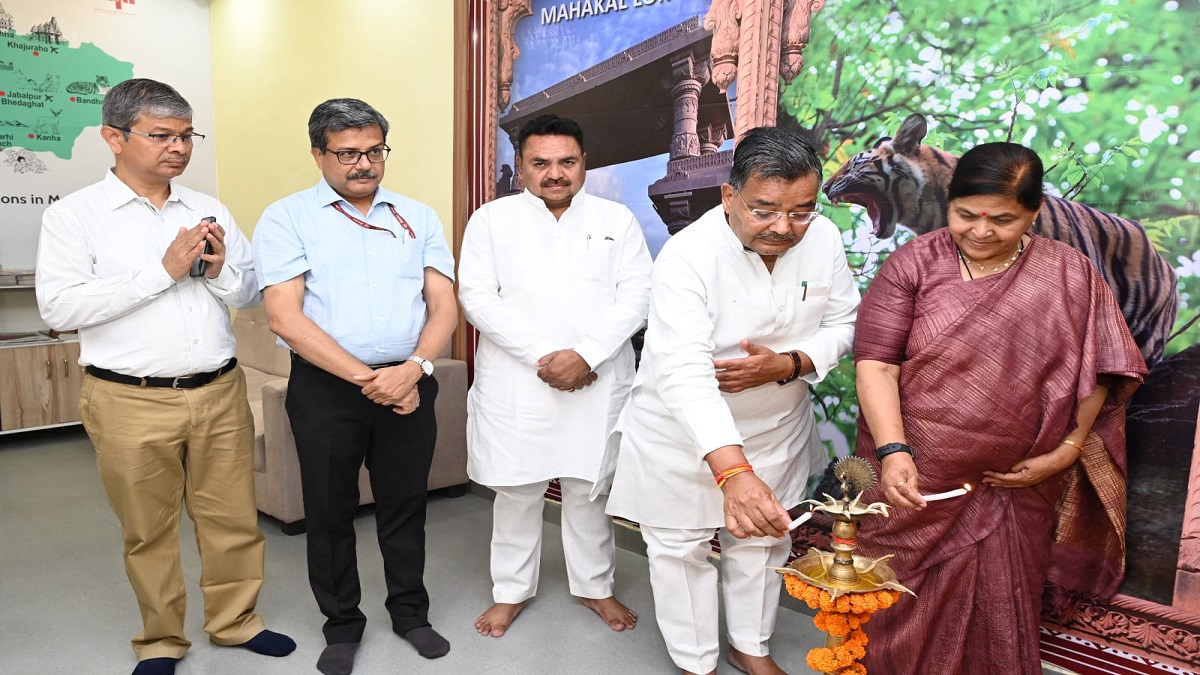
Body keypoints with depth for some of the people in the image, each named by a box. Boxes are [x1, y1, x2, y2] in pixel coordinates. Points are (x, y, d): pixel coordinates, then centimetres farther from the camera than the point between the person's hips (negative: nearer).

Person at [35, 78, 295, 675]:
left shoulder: (209, 211, 10)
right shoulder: (74, 215, -2)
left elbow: (250, 294, 12)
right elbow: (60, 307, -13)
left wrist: (221, 270, -10)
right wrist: (163, 270, -17)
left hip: (220, 393, 3)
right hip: (131, 402, -3)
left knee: (232, 516, 11)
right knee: (147, 529, 12)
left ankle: (235, 620, 32)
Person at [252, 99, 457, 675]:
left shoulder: (419, 217, 8)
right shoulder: (287, 217, -2)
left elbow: (444, 306, 3)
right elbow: (285, 317, -11)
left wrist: (411, 369, -15)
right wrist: (367, 379, -16)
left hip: (408, 384, 2)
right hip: (326, 387, -2)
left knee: (405, 506, 13)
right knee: (330, 512, 11)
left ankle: (410, 612, 34)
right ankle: (342, 625, 32)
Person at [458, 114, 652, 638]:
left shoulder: (617, 219, 7)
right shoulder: (492, 219, 3)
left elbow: (636, 295, -2)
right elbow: (478, 298, -5)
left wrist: (586, 355, -15)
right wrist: (543, 356, -14)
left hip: (598, 381, 1)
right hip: (516, 382, 0)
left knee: (591, 487, 11)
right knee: (516, 490, 9)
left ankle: (594, 585, 32)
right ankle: (511, 590, 29)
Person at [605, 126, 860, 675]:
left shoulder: (823, 238, -13)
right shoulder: (688, 255, -30)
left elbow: (842, 323, -2)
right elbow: (685, 373, -39)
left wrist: (788, 363, -23)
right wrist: (732, 471, -52)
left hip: (776, 427, 5)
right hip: (683, 434, -4)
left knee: (761, 540, 21)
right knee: (680, 547, 10)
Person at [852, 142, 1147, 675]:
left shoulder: (1069, 276, -2)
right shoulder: (913, 264, -8)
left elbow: (1098, 369, 4)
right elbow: (877, 363, -13)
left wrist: (1067, 450, -3)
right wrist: (893, 450, -24)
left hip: (1015, 487, 2)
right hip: (916, 482, -1)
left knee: (999, 615, 17)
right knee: (906, 612, 14)